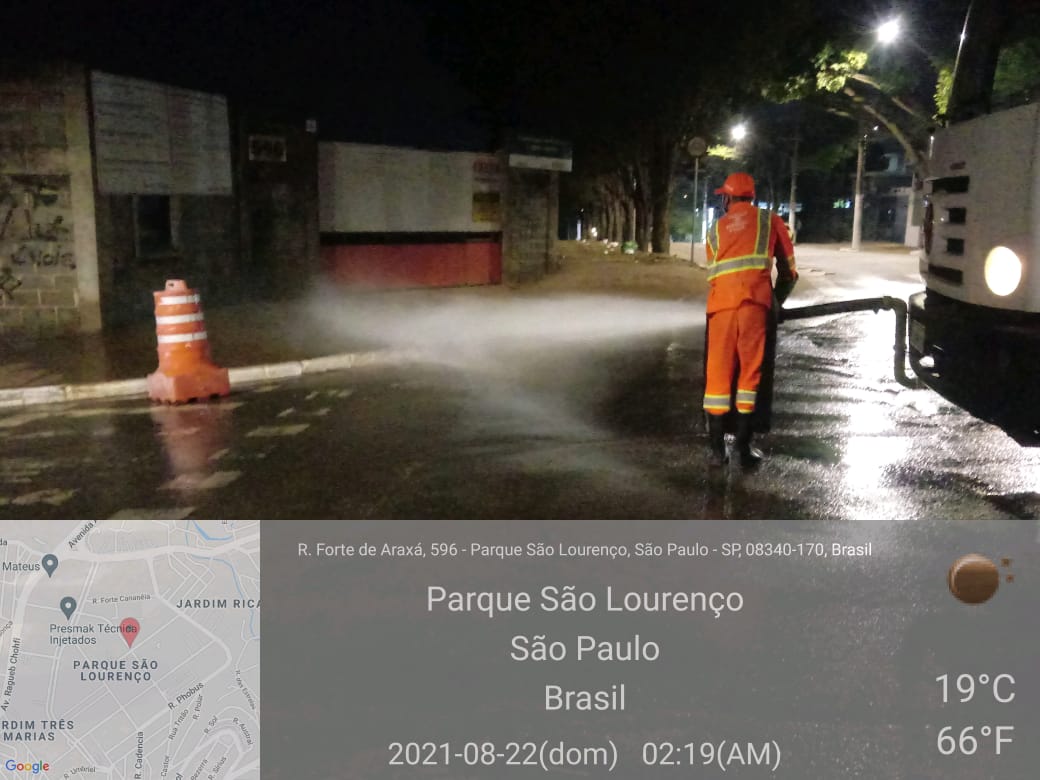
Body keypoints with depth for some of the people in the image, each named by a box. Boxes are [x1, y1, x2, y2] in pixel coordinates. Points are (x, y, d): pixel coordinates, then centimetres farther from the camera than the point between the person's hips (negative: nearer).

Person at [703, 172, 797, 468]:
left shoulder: (715, 228, 24)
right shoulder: (770, 220, 18)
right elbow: (789, 271, 18)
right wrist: (777, 302, 32)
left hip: (721, 302, 2)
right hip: (754, 300, -2)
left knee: (718, 373, 6)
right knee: (750, 371, 2)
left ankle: (717, 449, 7)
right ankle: (744, 448, 0)